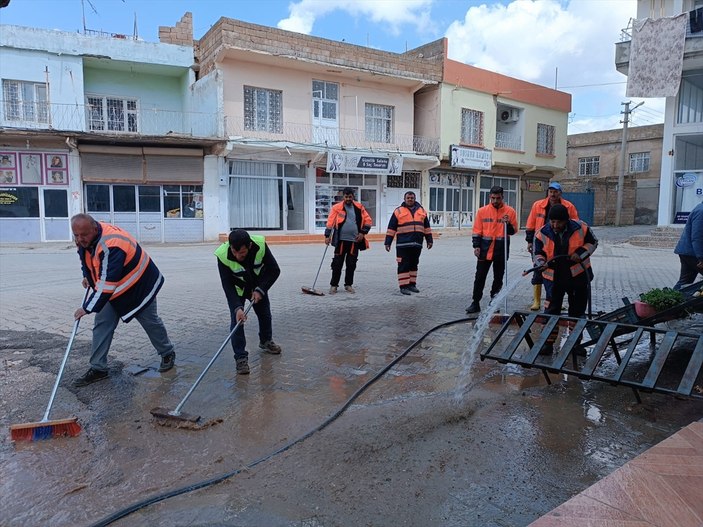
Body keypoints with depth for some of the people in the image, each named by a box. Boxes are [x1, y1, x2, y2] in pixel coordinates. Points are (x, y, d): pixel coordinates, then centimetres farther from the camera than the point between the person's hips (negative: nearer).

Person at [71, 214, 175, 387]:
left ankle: (168, 354, 30)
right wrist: (87, 276, 5)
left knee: (150, 322, 8)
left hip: (139, 286, -7)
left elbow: (107, 283, -37)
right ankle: (98, 369, 8)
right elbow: (86, 257, 16)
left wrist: (87, 308, -31)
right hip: (113, 288, 7)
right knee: (102, 324, -1)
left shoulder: (111, 245, -38)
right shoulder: (84, 239, -10)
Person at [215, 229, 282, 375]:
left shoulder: (260, 245, -34)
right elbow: (228, 285, -31)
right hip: (237, 288, -2)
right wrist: (237, 307, -41)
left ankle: (266, 341, 42)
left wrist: (260, 290, -27)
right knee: (236, 320, -13)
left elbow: (274, 270, -22)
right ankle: (241, 357, -1)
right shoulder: (223, 256, -37)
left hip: (258, 286, 2)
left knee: (265, 314, 15)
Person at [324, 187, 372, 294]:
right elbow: (330, 222, -5)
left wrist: (363, 233, -2)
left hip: (355, 241, 2)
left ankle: (348, 285, 21)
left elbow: (368, 221, 8)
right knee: (337, 264, 0)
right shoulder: (336, 207, -2)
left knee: (351, 264, 8)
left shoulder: (359, 207, 6)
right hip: (341, 240, -2)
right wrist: (327, 236, -13)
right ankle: (333, 285, 10)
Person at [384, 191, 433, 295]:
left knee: (414, 264, 13)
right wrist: (387, 242, -3)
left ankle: (412, 284, 22)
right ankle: (403, 286, -1)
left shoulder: (422, 211, 14)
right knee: (403, 265, -5)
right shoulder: (398, 211, 2)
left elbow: (427, 227, 19)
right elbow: (391, 228, 1)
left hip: (417, 244, 4)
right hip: (403, 244, -4)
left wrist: (429, 240, 15)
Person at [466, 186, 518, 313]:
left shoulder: (510, 211, 1)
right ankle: (475, 303, 9)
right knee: (480, 277, 2)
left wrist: (508, 224, -16)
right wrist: (476, 246, -4)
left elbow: (513, 231, 4)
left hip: (501, 249, 0)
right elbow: (477, 230, 4)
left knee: (498, 278, 9)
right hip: (485, 248, 0)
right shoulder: (482, 211, 2)